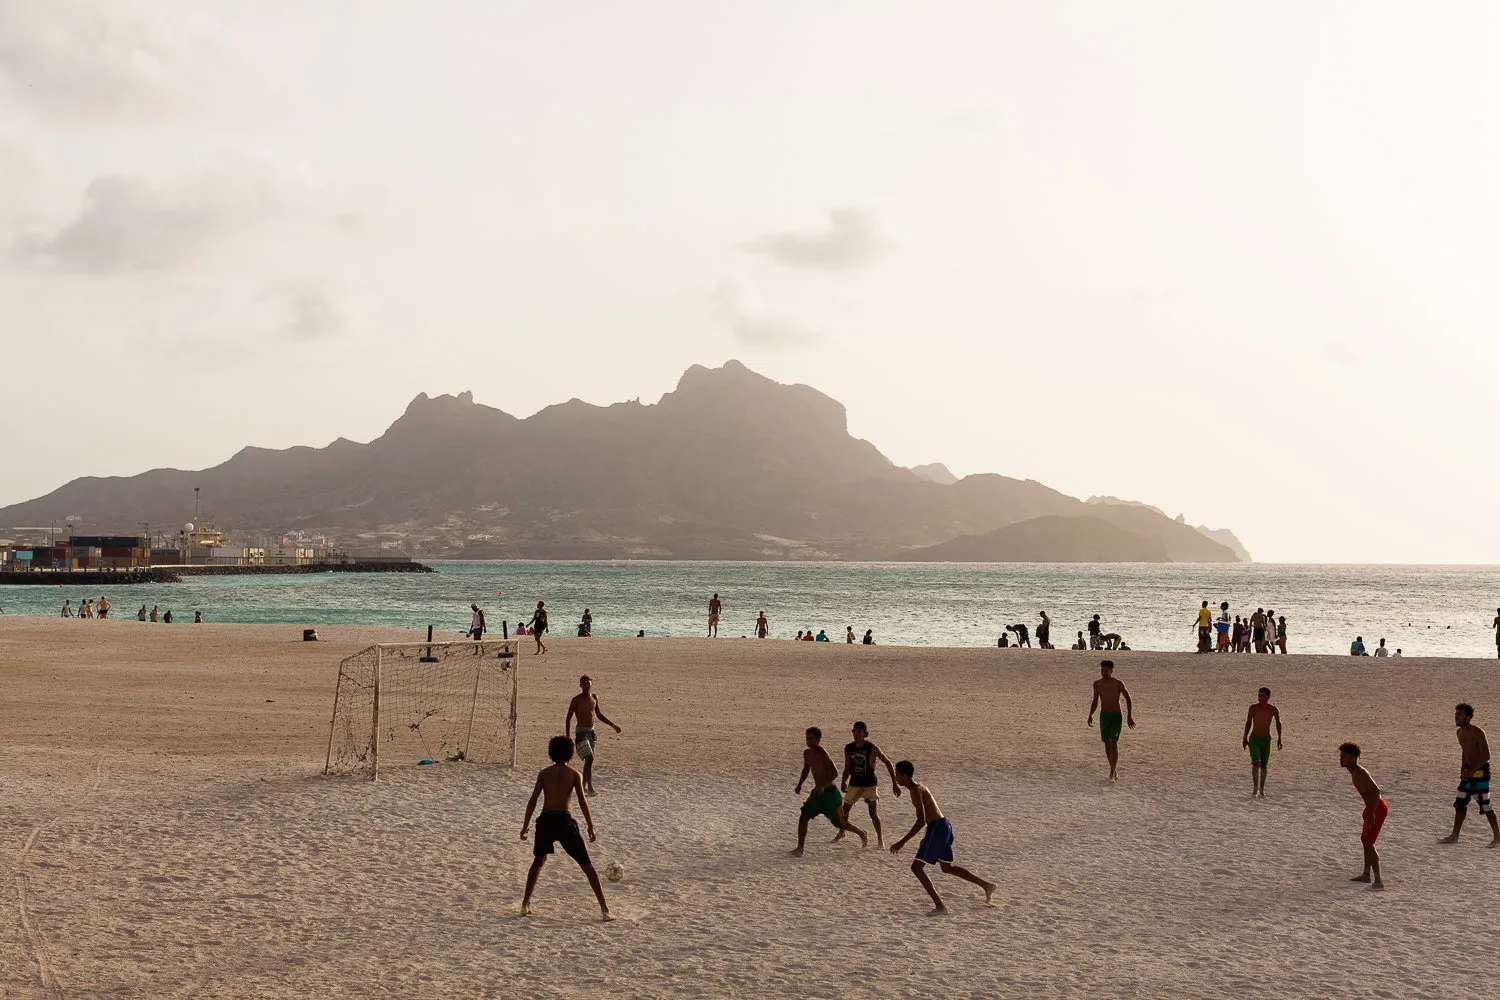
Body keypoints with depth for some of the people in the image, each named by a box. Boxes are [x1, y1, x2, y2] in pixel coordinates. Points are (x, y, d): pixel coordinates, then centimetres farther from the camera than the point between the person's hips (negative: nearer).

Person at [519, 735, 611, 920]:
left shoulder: (544, 773, 10)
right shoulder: (574, 774, 5)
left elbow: (533, 800, 7)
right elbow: (582, 801, -3)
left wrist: (525, 825, 13)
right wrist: (591, 827, 0)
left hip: (545, 821, 2)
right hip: (565, 821, -2)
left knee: (539, 860, 26)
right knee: (586, 864, 6)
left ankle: (525, 904, 20)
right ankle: (604, 908, 1)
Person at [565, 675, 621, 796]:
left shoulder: (594, 697, 8)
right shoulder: (576, 700, -11)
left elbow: (599, 715, 20)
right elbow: (568, 718, -8)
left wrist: (613, 725, 15)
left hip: (591, 731, 7)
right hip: (581, 732, -7)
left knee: (589, 760, 11)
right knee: (589, 758, -18)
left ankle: (584, 786, 23)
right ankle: (590, 787, -17)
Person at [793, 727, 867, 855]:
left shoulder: (822, 754, -22)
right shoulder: (807, 753, 3)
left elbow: (835, 773, -28)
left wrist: (823, 786, -40)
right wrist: (800, 784, 11)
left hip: (830, 793, -7)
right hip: (817, 793, 7)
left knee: (840, 824, 8)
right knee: (803, 817, -10)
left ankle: (862, 833, 35)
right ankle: (800, 849, -8)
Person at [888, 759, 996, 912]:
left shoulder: (916, 791, -16)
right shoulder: (919, 787, 15)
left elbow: (921, 821, -23)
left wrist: (902, 842, -23)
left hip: (937, 829, -10)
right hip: (944, 826, 10)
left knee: (916, 867, -6)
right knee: (947, 868, 24)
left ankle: (939, 906, -9)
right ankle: (986, 886, 29)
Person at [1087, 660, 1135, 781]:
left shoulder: (1118, 684, -10)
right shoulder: (1097, 684, 1)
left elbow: (1128, 699, 0)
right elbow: (1095, 701, 12)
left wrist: (1129, 716, -4)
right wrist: (1090, 715, -1)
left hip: (1116, 716, -4)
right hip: (1103, 716, 4)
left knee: (1113, 743, -15)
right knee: (1107, 744, 9)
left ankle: (1111, 774, -16)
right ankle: (1114, 770, 26)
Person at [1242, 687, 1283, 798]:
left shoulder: (1273, 709, -5)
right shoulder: (1253, 708, -5)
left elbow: (1278, 724, 9)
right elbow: (1248, 723, 4)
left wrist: (1279, 739, 1)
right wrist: (1245, 738, 0)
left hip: (1266, 740, 1)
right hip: (1254, 739, -1)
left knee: (1263, 766, 5)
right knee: (1256, 763, -18)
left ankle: (1261, 790, 19)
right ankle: (1255, 787, -10)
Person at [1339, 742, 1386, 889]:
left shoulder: (1359, 772, -20)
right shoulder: (1354, 772, 12)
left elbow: (1376, 790, -29)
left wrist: (1371, 814, -31)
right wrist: (1369, 812, 26)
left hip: (1377, 809, -11)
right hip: (1374, 808, 11)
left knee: (1368, 844, -13)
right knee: (1365, 840, 23)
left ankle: (1378, 881, -14)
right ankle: (1366, 874, 38)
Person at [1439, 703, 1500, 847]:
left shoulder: (1478, 733, -17)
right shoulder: (1460, 733, 9)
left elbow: (1486, 756, -20)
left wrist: (1471, 770, -24)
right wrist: (1463, 769, 10)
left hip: (1480, 772, -9)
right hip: (1469, 772, 9)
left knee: (1485, 806, -6)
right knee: (1460, 804, 9)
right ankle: (1454, 836, 16)